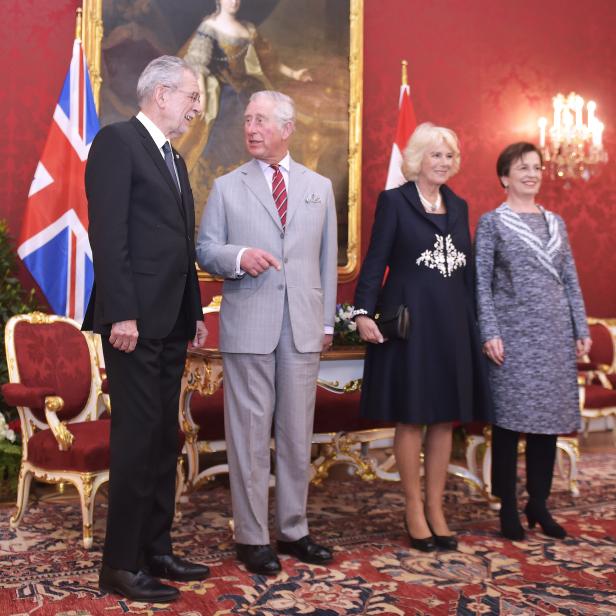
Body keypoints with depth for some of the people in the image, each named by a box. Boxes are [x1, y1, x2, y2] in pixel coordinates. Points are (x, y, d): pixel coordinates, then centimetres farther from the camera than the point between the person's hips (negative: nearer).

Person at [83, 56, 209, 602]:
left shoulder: (174, 160, 20)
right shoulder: (117, 141, -6)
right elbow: (107, 233, -15)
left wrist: (195, 311, 16)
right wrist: (121, 313, -21)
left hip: (172, 323, 9)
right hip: (135, 321, -9)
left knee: (164, 438, 11)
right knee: (137, 438, -5)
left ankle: (156, 551, 21)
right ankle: (121, 564, 6)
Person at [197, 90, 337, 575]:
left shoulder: (320, 187, 13)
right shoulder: (227, 187, 7)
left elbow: (328, 257, 13)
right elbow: (205, 249, 3)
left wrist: (328, 320, 10)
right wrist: (239, 257, -18)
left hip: (303, 326, 2)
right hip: (248, 326, -2)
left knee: (297, 432, 8)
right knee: (250, 432, 2)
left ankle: (293, 530, 21)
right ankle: (252, 537, 13)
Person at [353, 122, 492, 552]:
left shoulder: (458, 206, 14)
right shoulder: (394, 201, -1)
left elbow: (468, 271, 15)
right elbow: (375, 260, -7)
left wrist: (473, 325, 12)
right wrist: (364, 312, -17)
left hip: (452, 323, 5)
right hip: (409, 320, -5)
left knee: (445, 418, 7)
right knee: (410, 417, 2)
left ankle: (436, 509, 19)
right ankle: (414, 509, 14)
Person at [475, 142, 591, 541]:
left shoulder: (555, 222, 14)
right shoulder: (491, 223, 0)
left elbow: (571, 281, 13)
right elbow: (481, 283, -5)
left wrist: (582, 329, 7)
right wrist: (490, 334, -13)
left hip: (555, 334, 5)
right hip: (513, 333, -4)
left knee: (550, 417, 7)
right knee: (510, 418, -1)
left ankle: (539, 504, 19)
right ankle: (509, 508, 10)